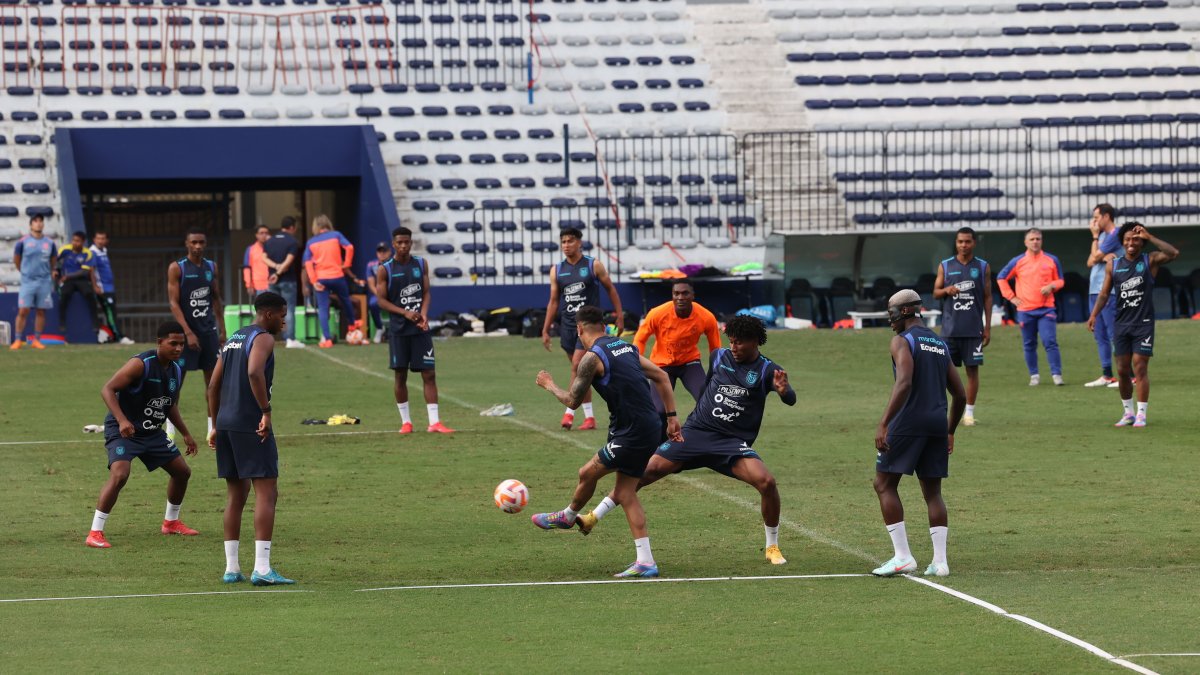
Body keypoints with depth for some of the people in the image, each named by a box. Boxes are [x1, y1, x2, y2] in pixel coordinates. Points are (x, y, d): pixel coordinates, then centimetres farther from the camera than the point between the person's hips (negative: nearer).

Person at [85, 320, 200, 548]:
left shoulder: (177, 371, 4)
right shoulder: (141, 364, -21)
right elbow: (107, 389, -24)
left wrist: (186, 435, 18)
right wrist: (122, 420, -36)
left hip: (152, 432, 8)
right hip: (122, 431, -8)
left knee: (182, 471, 13)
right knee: (119, 474, -27)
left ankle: (171, 522, 35)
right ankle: (95, 533, -22)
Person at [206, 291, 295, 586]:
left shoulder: (233, 339, 21)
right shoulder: (263, 338, -6)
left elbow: (213, 386, 20)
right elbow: (254, 373, -25)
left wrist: (216, 425, 23)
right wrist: (266, 412, -21)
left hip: (225, 422, 9)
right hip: (250, 424, -9)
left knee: (237, 495, 15)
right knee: (266, 493, -8)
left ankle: (231, 568, 14)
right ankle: (262, 569, -16)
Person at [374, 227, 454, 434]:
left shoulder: (421, 264, 6)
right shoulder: (384, 270, -2)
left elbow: (426, 293, 5)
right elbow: (381, 299, -4)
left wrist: (424, 314, -13)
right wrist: (405, 313, -16)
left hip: (421, 328, 1)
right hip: (399, 329, -1)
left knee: (429, 374, -4)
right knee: (400, 374, 4)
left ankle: (434, 422, -5)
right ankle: (405, 421, 15)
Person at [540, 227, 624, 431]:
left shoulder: (593, 265, -2)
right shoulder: (557, 270, 8)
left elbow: (610, 289, 5)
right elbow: (553, 301, 11)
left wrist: (620, 316, 0)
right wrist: (545, 330, 8)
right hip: (567, 324, 5)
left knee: (577, 366, -16)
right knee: (580, 372, 8)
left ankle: (570, 412, -17)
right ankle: (589, 417, 13)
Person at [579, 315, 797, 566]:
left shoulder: (767, 370, -5)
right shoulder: (719, 357, 7)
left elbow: (790, 400, -20)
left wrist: (784, 390, -43)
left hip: (733, 442, -3)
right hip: (696, 432, 3)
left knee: (766, 482, -25)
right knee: (650, 469, -9)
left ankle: (772, 547, -3)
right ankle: (594, 517, 0)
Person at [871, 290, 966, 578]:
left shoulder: (903, 341, -4)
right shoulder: (941, 345, 19)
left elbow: (904, 383, -20)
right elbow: (960, 395, 21)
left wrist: (883, 424, -23)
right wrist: (950, 432, 31)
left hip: (908, 422, -7)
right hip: (938, 424, 7)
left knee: (884, 485, 3)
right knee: (932, 492, 12)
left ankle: (902, 556, -5)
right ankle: (939, 561, 2)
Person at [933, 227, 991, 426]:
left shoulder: (983, 267, 5)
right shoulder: (945, 266, 6)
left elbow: (987, 297, 7)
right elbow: (935, 292, 9)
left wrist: (988, 327, 3)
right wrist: (946, 290, -15)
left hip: (974, 328, 0)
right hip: (950, 327, 0)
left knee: (972, 369, 0)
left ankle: (969, 413, 7)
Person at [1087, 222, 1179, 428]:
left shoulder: (1150, 261, -1)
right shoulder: (1113, 266, 7)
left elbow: (1174, 253, -17)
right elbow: (1104, 293, 8)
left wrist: (1149, 237, -19)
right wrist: (1094, 315, -5)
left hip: (1143, 324, -3)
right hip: (1121, 324, 3)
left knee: (1140, 367, -9)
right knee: (1122, 370, 6)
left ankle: (1141, 414, -5)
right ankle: (1128, 412, 17)